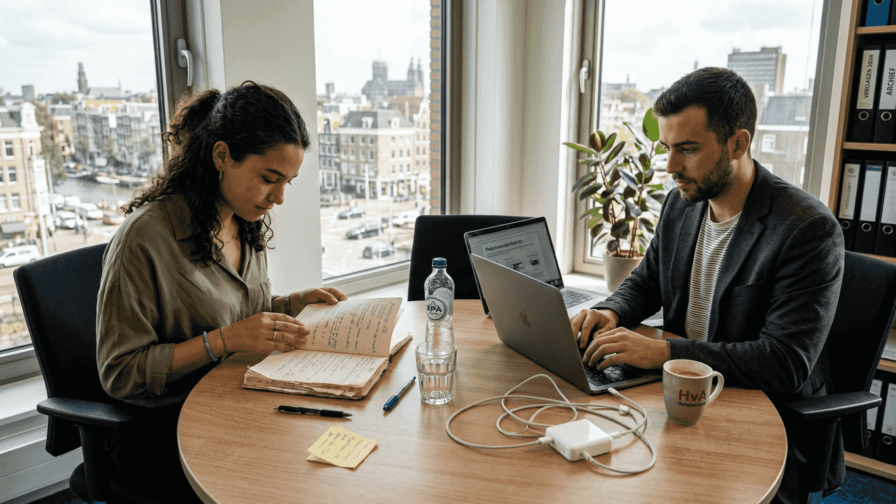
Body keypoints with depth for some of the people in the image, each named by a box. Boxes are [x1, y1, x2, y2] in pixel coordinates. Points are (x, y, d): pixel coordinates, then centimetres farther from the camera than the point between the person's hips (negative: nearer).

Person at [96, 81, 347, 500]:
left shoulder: (249, 223, 5)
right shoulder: (145, 236, -18)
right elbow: (119, 372, -15)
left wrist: (295, 303, 0)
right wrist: (224, 340, -24)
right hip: (162, 425, -6)